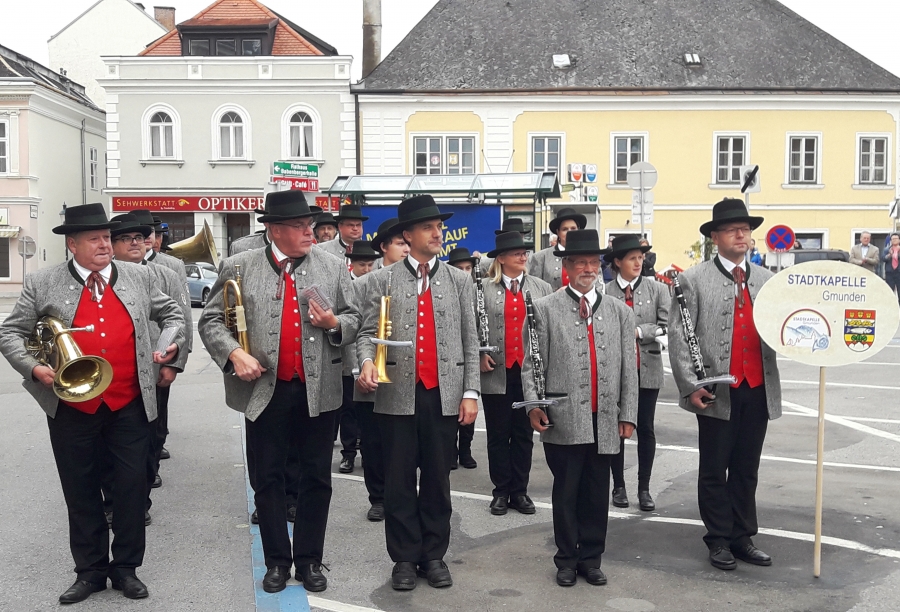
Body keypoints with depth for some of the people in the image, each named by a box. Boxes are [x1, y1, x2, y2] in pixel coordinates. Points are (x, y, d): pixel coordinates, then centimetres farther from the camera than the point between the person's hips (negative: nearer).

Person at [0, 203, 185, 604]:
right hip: (72, 408, 0)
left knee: (133, 487, 6)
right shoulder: (42, 284, 1)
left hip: (130, 406, 1)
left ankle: (126, 567, 23)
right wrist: (33, 368, -11)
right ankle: (90, 571, 26)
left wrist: (173, 344, -1)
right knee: (81, 491, 10)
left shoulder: (139, 278, 5)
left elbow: (171, 313, 16)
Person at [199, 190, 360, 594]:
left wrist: (334, 323, -14)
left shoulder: (332, 267, 2)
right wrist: (234, 353, -16)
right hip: (265, 390, -1)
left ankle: (310, 560, 25)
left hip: (318, 390, 1)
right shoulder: (239, 267, -2)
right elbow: (210, 320, 0)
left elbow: (353, 319, 8)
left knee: (316, 479, 9)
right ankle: (276, 561, 26)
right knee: (268, 479, 10)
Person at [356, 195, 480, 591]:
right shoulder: (383, 280, 5)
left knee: (437, 479, 9)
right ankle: (404, 558, 20)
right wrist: (367, 362, -18)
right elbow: (367, 332, 3)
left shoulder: (459, 280, 9)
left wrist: (470, 392, 1)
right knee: (399, 480, 6)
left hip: (444, 395, 1)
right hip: (398, 395, -1)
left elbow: (469, 341, 8)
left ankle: (434, 555, 23)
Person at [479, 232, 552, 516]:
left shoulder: (542, 288, 7)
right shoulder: (484, 289, -1)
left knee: (524, 434, 9)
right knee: (498, 435, 7)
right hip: (497, 373, -2)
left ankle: (519, 491, 21)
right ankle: (501, 491, 20)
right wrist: (479, 355, -10)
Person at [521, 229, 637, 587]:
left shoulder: (620, 312, 11)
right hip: (564, 421, -3)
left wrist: (628, 415, 6)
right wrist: (533, 404, -12)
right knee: (566, 494, 7)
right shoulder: (545, 309, 2)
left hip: (605, 421, 3)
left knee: (597, 495, 11)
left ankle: (591, 559, 26)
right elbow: (531, 364, -1)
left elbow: (629, 369, 10)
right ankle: (566, 560, 22)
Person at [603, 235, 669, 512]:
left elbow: (667, 326, -4)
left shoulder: (657, 288, 2)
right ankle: (618, 486, 22)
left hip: (647, 369, 1)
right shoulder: (604, 291, -2)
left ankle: (644, 488, 18)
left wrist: (639, 331, -15)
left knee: (645, 429, 7)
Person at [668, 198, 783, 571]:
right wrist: (690, 386, -12)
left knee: (747, 470, 14)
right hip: (716, 393, -4)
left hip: (758, 390, 4)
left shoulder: (767, 280, 12)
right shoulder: (694, 280, -2)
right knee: (715, 470, 7)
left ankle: (743, 537, 27)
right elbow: (678, 337, -6)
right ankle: (719, 540, 21)